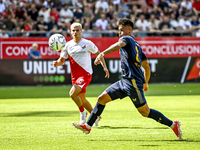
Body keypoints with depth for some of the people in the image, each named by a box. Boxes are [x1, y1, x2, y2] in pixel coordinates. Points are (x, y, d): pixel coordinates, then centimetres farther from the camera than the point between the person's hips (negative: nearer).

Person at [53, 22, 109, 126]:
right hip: (75, 76, 5)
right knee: (82, 99, 13)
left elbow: (98, 54, 8)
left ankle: (82, 112, -2)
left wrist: (104, 67, -2)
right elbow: (62, 59, 9)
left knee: (72, 93, -23)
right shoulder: (68, 45, 4)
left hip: (85, 74, -5)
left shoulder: (88, 44, -4)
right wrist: (57, 63, -14)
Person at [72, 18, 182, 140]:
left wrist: (102, 54, -41)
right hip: (125, 81, 10)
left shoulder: (127, 39, -2)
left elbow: (118, 45, -28)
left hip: (133, 82, -10)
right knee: (102, 98, 7)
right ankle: (88, 126, 11)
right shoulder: (136, 46, 22)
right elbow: (147, 67, 24)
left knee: (145, 112, -7)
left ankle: (173, 124, 2)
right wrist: (145, 83, 35)